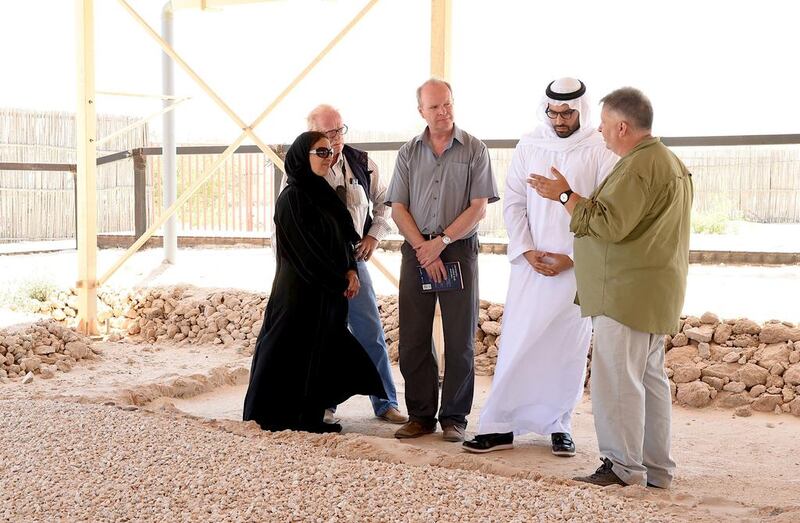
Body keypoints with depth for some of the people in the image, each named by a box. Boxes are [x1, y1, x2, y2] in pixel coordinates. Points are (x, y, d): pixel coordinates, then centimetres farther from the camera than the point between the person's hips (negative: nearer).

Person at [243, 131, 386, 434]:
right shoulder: (292, 198, -12)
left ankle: (311, 416, 16)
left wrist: (350, 271, -2)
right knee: (294, 352, -1)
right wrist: (340, 281, -12)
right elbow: (307, 250, -15)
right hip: (301, 291, -8)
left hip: (329, 291, 8)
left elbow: (342, 238, 14)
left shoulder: (324, 194, 13)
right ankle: (282, 417, 9)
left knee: (322, 352, 9)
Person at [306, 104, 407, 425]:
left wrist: (375, 235, 5)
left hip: (354, 258, 3)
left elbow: (385, 202, 18)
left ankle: (385, 403, 12)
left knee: (371, 332, 3)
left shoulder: (361, 163, 2)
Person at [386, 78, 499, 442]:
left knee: (460, 341, 0)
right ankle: (420, 415, 14)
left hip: (459, 249, -2)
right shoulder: (408, 152, 10)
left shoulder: (474, 150, 2)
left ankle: (454, 418, 10)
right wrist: (423, 248, -8)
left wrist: (441, 241, -13)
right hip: (416, 251, 3)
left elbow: (478, 208, -5)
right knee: (413, 338, 4)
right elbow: (398, 208, 4)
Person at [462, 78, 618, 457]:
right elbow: (513, 203, 7)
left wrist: (572, 258, -10)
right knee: (517, 344, 0)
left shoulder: (600, 150, -3)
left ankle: (559, 425, 17)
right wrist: (526, 250, -5)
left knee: (569, 350, 5)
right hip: (530, 264, 2)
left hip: (578, 266, -2)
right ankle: (499, 426, 5)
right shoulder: (528, 146, 6)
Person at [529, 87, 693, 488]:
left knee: (616, 378, -6)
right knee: (650, 377, 13)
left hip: (628, 294, -11)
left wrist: (566, 195, -13)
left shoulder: (638, 166, -16)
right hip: (653, 294, 11)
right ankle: (657, 468, 19)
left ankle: (623, 467, -1)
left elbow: (609, 226, -22)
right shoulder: (670, 162, 18)